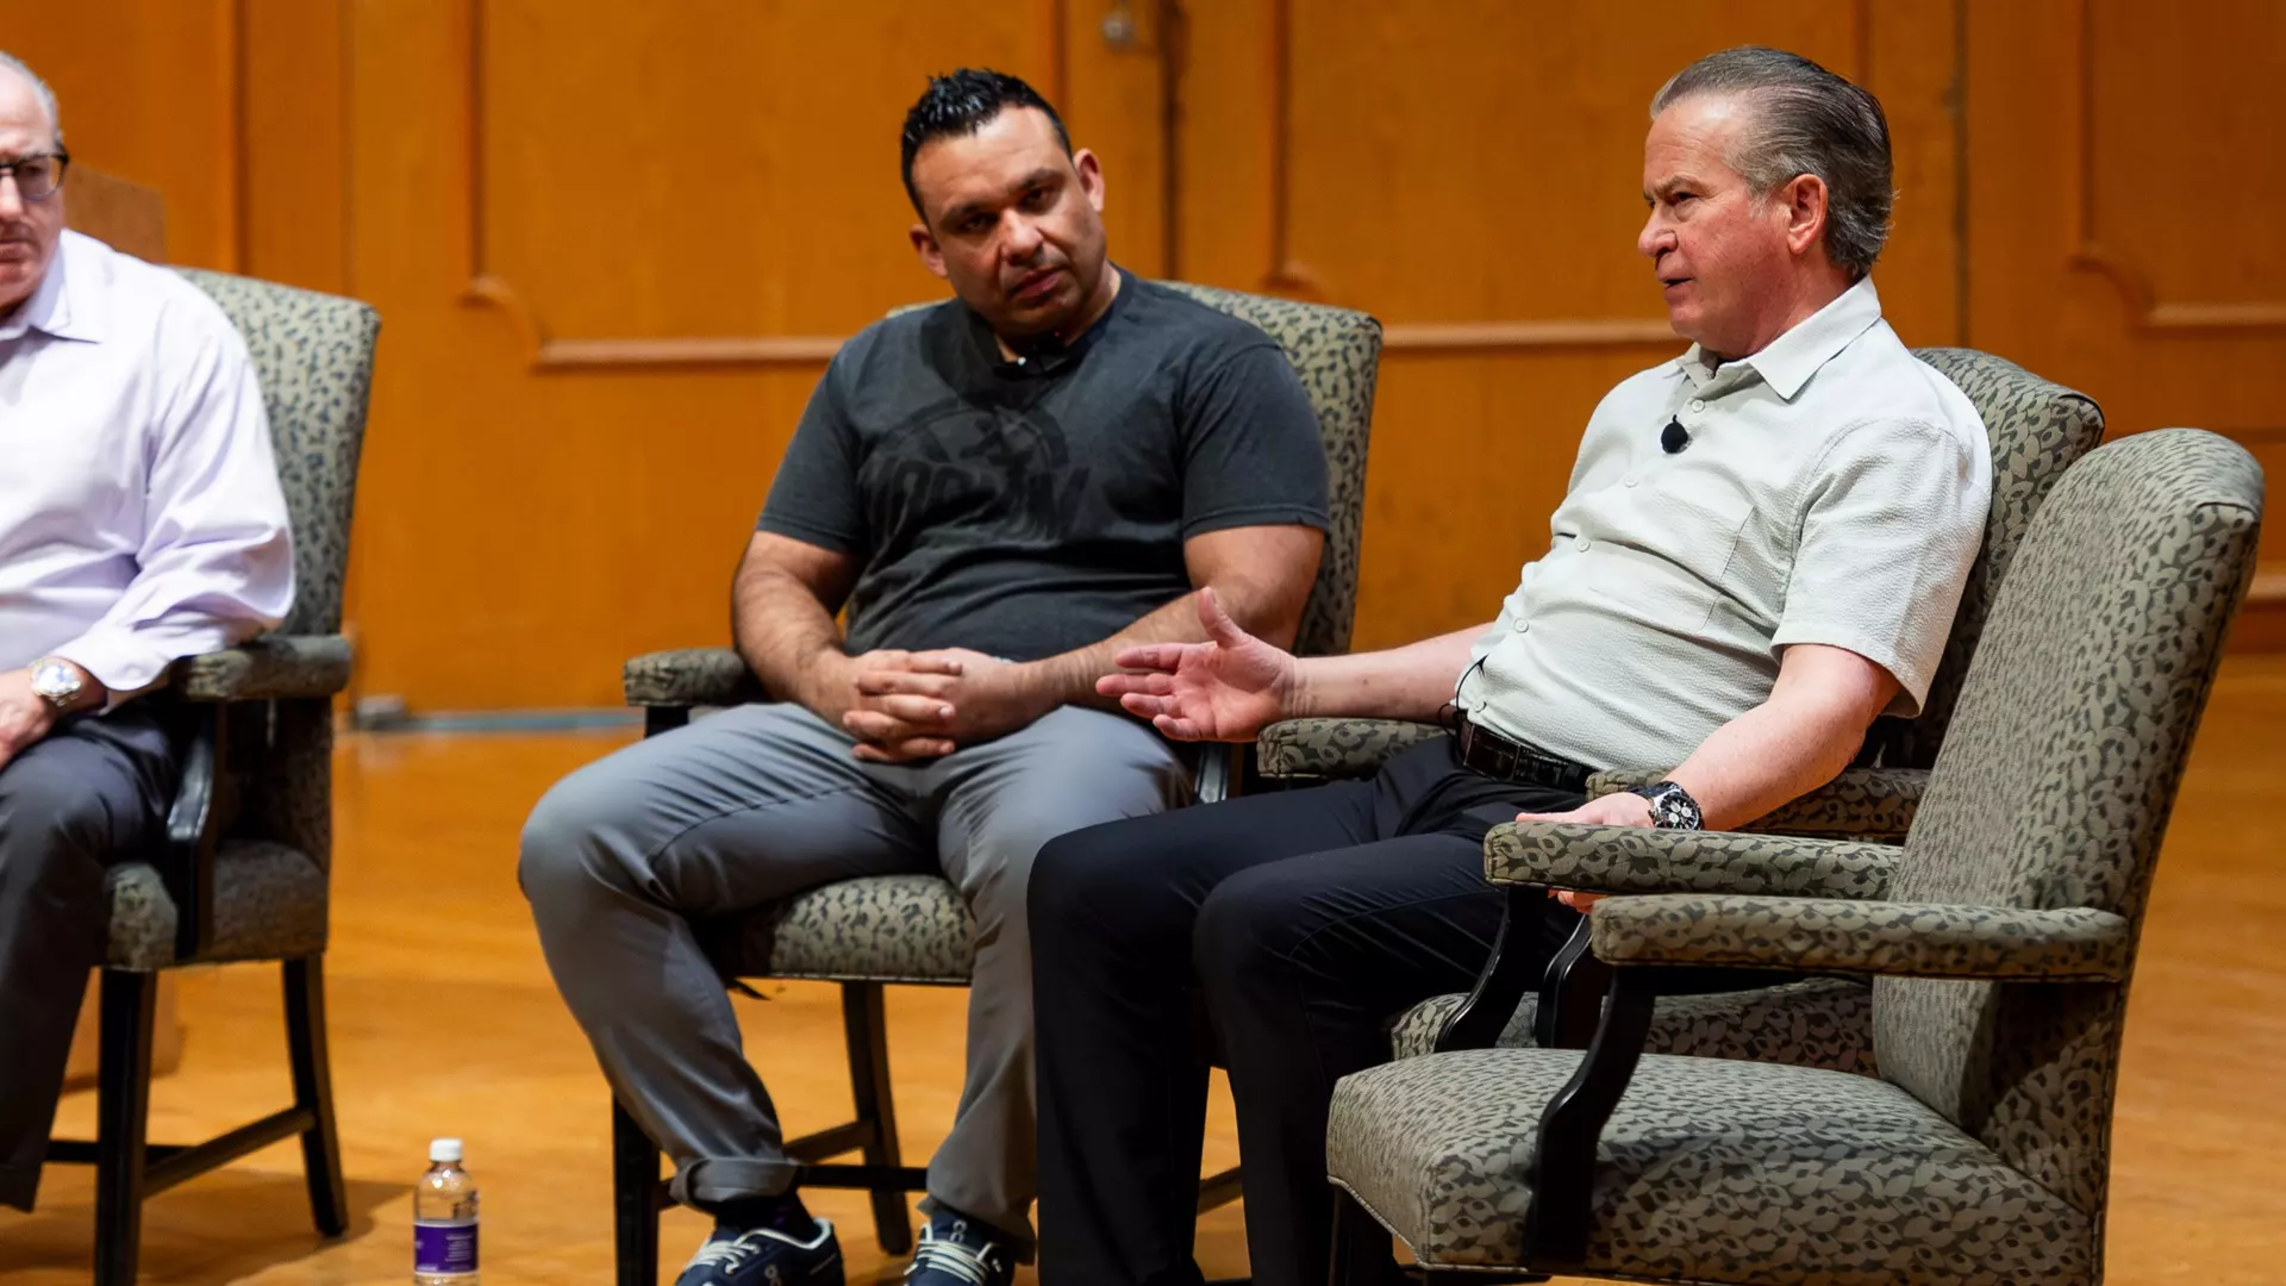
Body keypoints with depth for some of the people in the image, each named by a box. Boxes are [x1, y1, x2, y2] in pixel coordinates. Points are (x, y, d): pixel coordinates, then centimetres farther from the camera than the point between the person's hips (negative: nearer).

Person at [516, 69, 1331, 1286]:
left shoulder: (1214, 363, 7)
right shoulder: (880, 368, 24)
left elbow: (1250, 604, -4)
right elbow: (777, 577, 23)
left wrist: (1032, 686, -15)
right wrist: (831, 678, -2)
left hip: (1082, 722, -5)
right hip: (860, 738, 5)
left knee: (1046, 862, -43)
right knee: (575, 841, -17)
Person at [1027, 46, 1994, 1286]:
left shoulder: (1895, 427, -6)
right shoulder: (1643, 403, 25)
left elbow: (1824, 706, -19)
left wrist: (1664, 816, -36)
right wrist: (1297, 687, 25)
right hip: (1447, 786, 10)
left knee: (1272, 926, -31)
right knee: (1093, 887, -3)